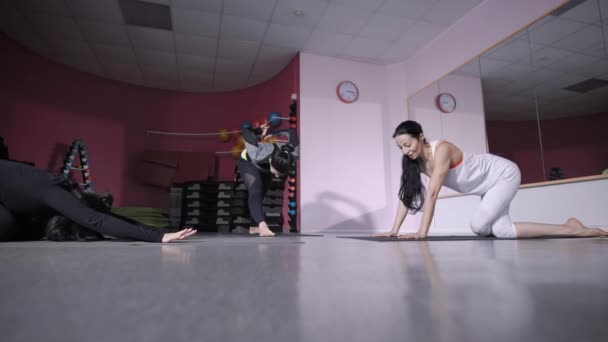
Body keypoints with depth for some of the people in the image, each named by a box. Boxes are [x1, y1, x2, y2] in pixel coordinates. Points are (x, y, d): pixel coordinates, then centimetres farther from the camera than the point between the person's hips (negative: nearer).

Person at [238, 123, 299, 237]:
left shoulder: (293, 154, -36)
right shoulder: (258, 155, -47)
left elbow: (292, 132, -18)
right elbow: (246, 133, -32)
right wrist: (259, 132, -13)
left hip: (265, 167, 5)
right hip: (249, 162, -5)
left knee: (260, 196, 15)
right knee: (255, 193, -28)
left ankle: (253, 227, 30)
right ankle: (262, 225, -39)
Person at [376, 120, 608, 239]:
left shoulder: (441, 150, -30)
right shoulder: (415, 161, -7)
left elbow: (432, 193, -35)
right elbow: (406, 195, -7)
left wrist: (422, 232, -36)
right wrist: (394, 230, -12)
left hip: (504, 174, -7)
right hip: (488, 186, 7)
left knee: (478, 226, -17)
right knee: (501, 230, -9)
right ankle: (570, 229, 8)